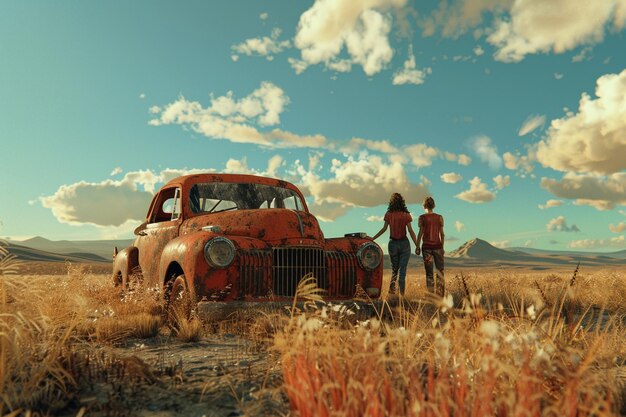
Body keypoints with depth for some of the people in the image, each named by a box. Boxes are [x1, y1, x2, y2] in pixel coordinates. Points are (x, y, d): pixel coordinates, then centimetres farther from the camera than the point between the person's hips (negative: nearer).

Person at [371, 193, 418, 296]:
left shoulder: (388, 214, -2)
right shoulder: (406, 215, -5)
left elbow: (384, 229, -6)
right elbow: (410, 231, -7)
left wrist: (372, 238, 2)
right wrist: (417, 246, -4)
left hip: (393, 243, 1)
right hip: (404, 243, -1)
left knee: (394, 268, 16)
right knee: (402, 268, 3)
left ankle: (392, 288, 2)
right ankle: (401, 292, 0)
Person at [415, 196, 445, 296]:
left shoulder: (422, 217, -3)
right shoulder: (439, 217, 3)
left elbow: (420, 233, -6)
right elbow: (442, 234, 4)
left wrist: (417, 247, 0)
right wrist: (442, 247, 12)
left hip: (426, 247, -1)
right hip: (437, 246, 1)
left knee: (429, 273, 5)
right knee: (440, 271, 9)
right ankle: (440, 294, 6)